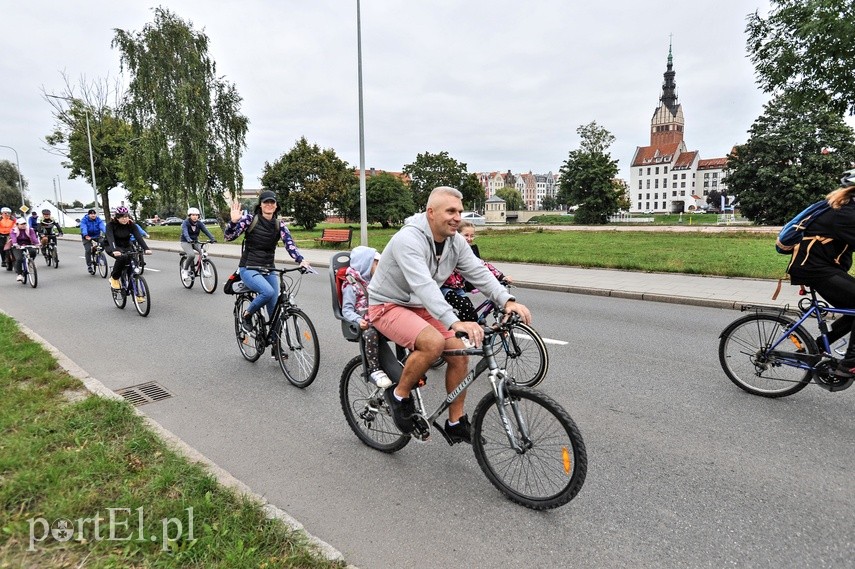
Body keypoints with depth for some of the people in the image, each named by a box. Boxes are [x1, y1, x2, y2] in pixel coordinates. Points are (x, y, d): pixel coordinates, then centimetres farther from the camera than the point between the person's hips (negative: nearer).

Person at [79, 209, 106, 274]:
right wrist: (86, 236, -49)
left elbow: (102, 226, -28)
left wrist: (106, 233, -48)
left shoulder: (98, 219, -10)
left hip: (97, 235, 2)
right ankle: (89, 265, -3)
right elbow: (83, 228, -30)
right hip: (87, 237, -2)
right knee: (88, 250, -14)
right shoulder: (84, 220, -14)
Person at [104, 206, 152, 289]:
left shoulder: (131, 224, -11)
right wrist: (114, 250, -51)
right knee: (121, 257, -34)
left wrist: (146, 248, -41)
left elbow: (139, 236, -24)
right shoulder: (111, 224, -18)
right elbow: (110, 238, -32)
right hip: (111, 247, -4)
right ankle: (114, 278, -13)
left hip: (126, 247, 4)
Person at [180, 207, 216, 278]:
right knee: (192, 255, -29)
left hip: (195, 242, 4)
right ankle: (185, 270, -7)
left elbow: (206, 231, -16)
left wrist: (212, 238, -33)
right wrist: (189, 240, -51)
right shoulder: (185, 223, -15)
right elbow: (185, 232, -31)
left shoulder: (199, 223, -3)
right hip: (185, 242, -4)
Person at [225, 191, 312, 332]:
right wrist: (234, 221, -30)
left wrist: (301, 260, -30)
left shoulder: (279, 224, 2)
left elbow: (289, 244, -12)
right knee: (268, 292, -30)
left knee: (274, 308, -2)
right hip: (249, 268, -4)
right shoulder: (250, 219, -6)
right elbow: (229, 237, -10)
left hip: (269, 269, 4)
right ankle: (246, 315, -1)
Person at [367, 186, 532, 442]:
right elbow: (423, 286, -40)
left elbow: (478, 273, -11)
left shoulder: (456, 241, -3)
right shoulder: (409, 239, -28)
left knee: (460, 354, -6)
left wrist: (507, 301, -27)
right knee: (434, 343, -32)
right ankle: (399, 395, -6)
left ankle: (456, 424, 12)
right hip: (388, 306, -7)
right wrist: (455, 323, -51)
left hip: (420, 307, 7)